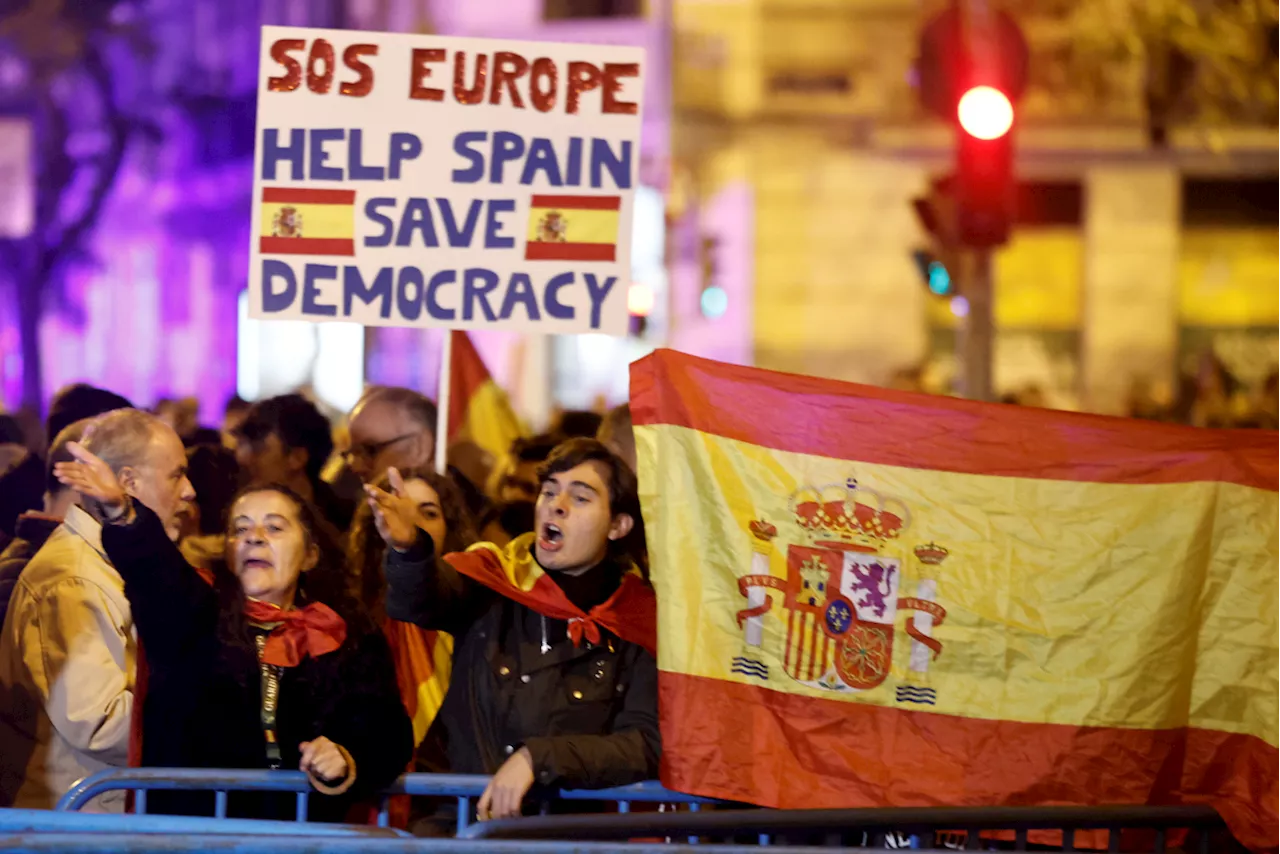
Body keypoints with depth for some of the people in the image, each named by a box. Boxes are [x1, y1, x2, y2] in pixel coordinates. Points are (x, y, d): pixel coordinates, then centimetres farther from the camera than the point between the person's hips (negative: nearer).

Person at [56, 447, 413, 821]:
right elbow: (158, 572, -12)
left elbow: (387, 737, 8)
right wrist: (121, 512, -31)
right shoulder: (197, 618, 8)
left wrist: (346, 762, -13)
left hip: (303, 836, 0)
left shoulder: (354, 641, 14)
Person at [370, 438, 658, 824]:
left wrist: (536, 758, -14)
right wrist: (407, 546, -38)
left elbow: (646, 747, -2)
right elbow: (420, 599, -15)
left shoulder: (636, 622, 5)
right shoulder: (492, 579, 6)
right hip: (462, 816, -1)